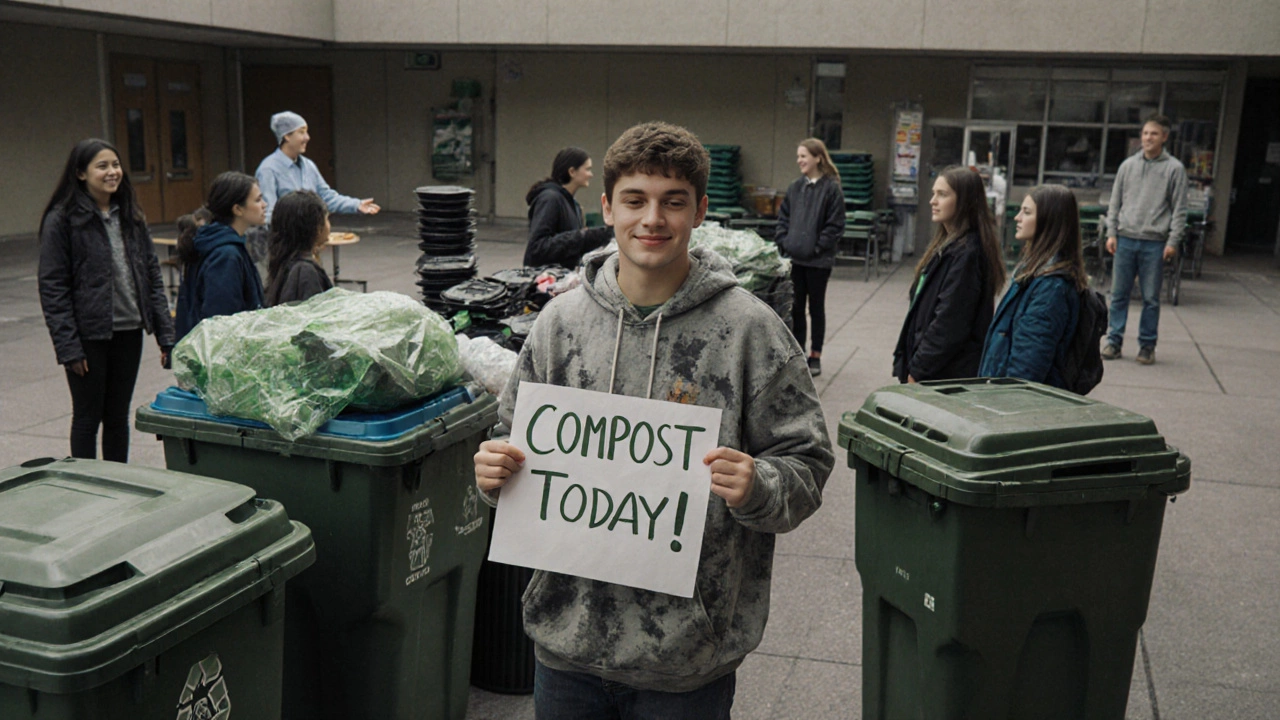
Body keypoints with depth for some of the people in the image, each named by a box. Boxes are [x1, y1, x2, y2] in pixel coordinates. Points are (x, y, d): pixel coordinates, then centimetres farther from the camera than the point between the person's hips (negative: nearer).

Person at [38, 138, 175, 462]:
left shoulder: (131, 215, 9)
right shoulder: (62, 219, -7)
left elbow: (153, 275, 10)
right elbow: (52, 288, -9)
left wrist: (165, 332, 4)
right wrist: (67, 346, -15)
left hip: (129, 332, 5)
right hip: (89, 335, -5)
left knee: (119, 416, 13)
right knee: (88, 417, 6)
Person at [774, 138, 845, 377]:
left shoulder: (831, 189, -8)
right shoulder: (795, 188, 8)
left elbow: (835, 225, -10)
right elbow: (783, 218, 13)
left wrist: (818, 248, -14)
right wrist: (784, 243, 2)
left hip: (818, 261, -5)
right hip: (794, 258, 5)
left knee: (816, 307, 6)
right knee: (796, 307, 10)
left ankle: (815, 356, 15)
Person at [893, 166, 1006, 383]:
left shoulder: (966, 254, -17)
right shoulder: (948, 245, 13)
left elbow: (949, 325, -20)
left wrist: (917, 370, -15)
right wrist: (908, 363, 14)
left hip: (947, 377, -9)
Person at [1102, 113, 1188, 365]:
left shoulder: (1174, 169, 1)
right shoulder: (1128, 165, 10)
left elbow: (1179, 209, 0)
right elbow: (1115, 202, 12)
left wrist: (1173, 242, -7)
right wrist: (1111, 233, 4)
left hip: (1154, 243, -3)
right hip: (1125, 240, 3)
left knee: (1151, 298, 3)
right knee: (1119, 294, 5)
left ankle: (1147, 345, 11)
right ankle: (1114, 341, 12)